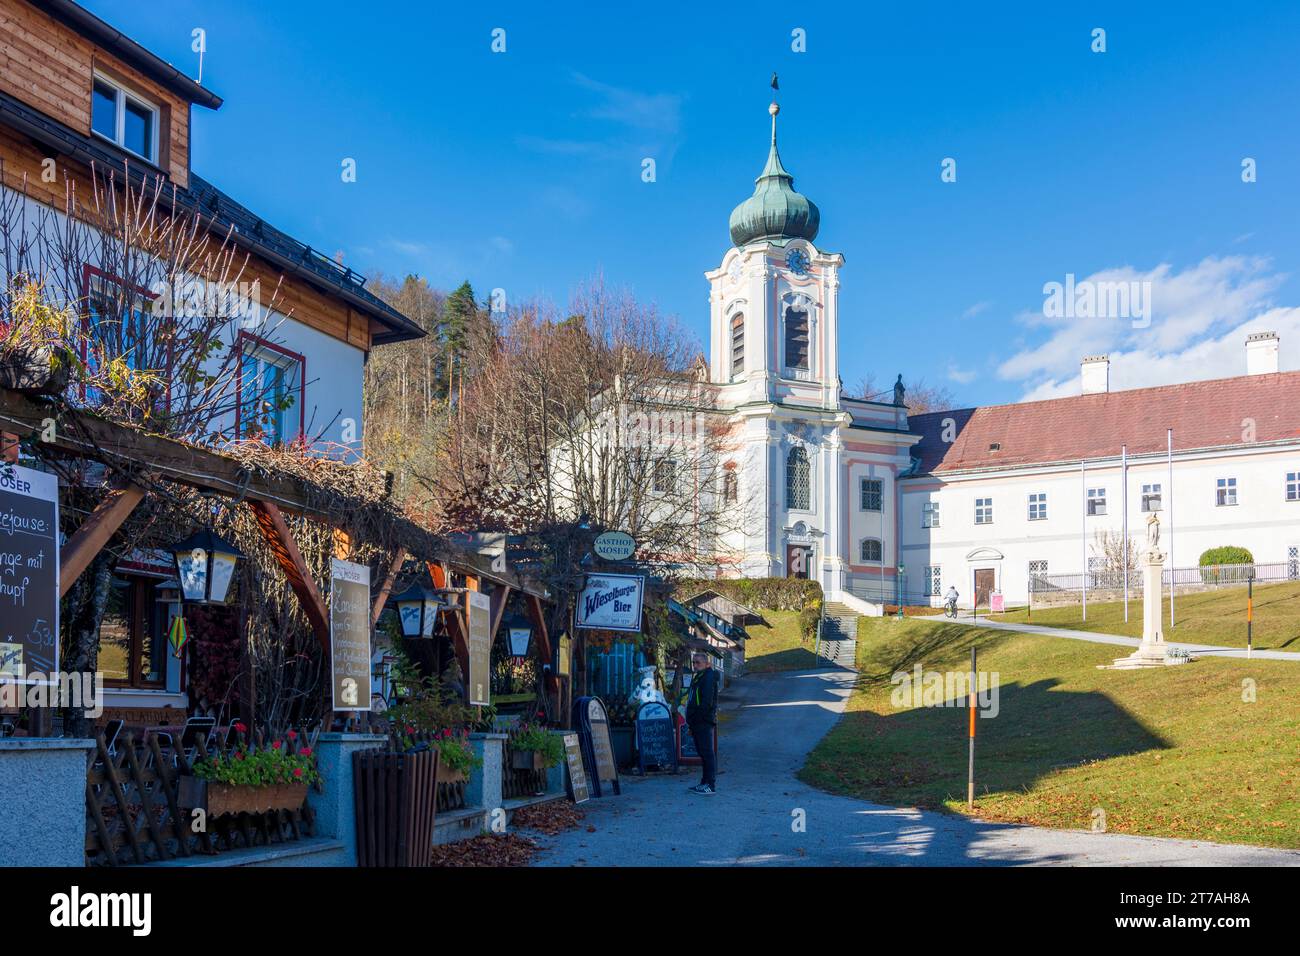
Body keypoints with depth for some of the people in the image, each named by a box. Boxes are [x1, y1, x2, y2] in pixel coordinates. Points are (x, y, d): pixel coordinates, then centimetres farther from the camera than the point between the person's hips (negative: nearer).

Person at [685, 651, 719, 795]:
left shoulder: (708, 678, -13)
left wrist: (696, 716, -18)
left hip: (704, 723, -10)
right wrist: (691, 724, 19)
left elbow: (707, 702, -22)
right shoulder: (697, 678, 19)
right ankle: (705, 782, 21)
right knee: (702, 753, 14)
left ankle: (711, 785, -6)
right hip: (697, 723, 10)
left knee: (707, 753, -8)